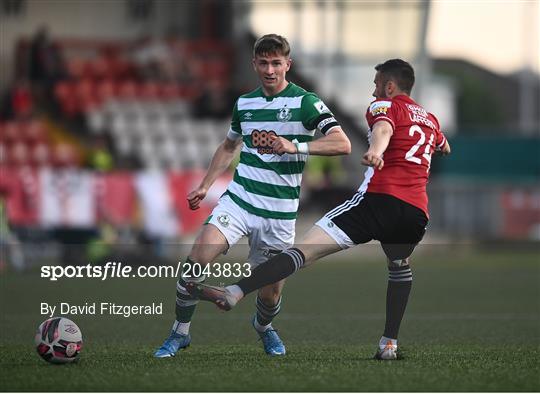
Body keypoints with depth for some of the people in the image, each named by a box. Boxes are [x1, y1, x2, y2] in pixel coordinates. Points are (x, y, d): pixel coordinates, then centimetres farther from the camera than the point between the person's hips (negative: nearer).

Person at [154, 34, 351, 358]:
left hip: (279, 213, -3)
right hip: (238, 199, 3)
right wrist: (205, 186, 21)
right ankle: (180, 333, -2)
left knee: (271, 292, 4)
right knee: (196, 260, -18)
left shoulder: (305, 102, -7)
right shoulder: (244, 103, 10)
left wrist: (296, 146, -30)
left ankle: (263, 327, 41)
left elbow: (342, 144, -19)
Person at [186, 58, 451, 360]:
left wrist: (375, 152, -36)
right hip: (417, 213, 6)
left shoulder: (385, 105, 11)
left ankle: (234, 293, -28)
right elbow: (445, 148, 53)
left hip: (380, 198, -6)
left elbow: (383, 128, -15)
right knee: (400, 268, 35)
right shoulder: (431, 119, 30)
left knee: (306, 250, -15)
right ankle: (389, 344, 27)